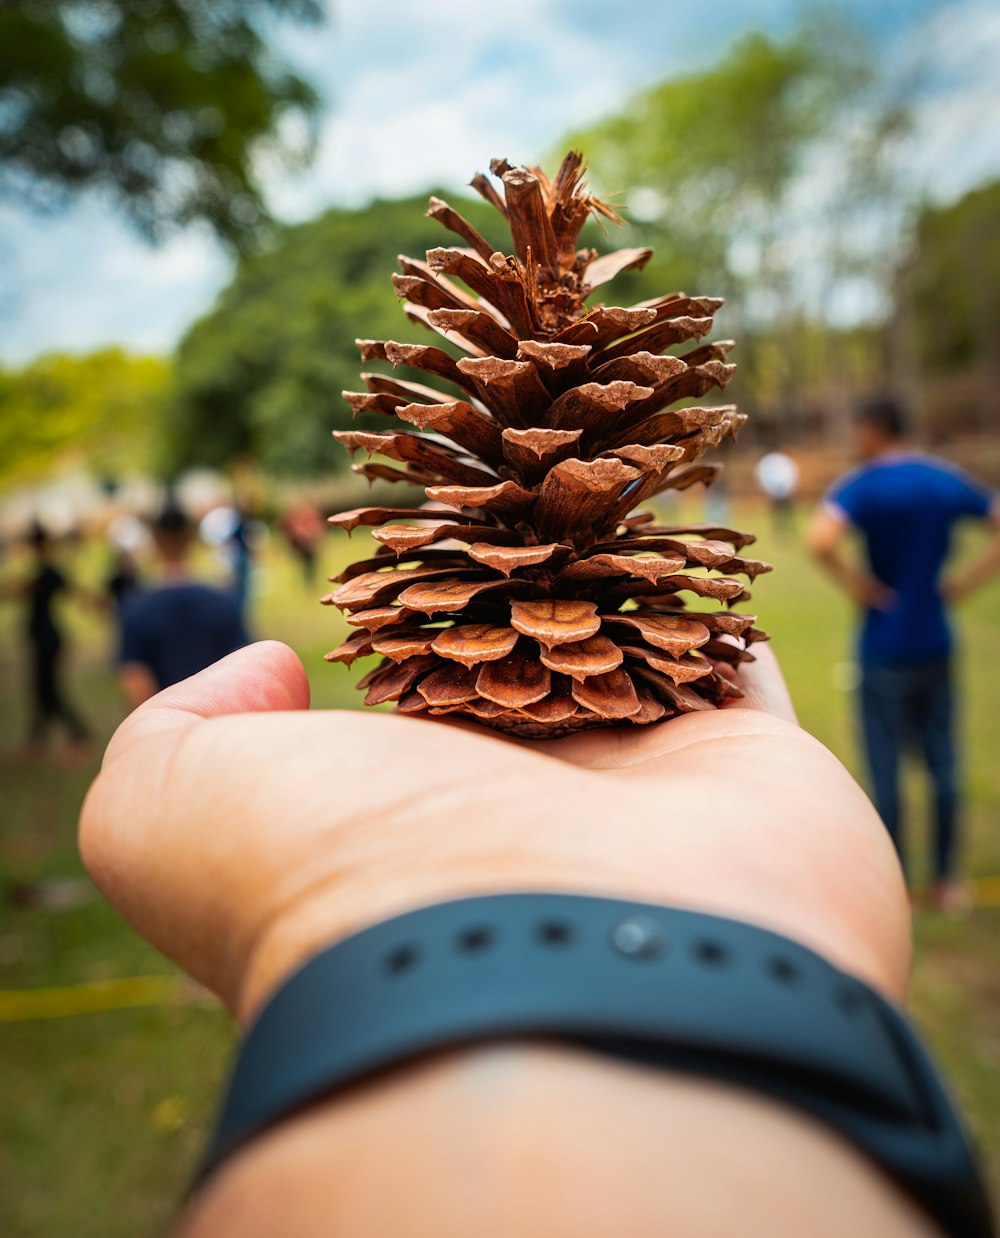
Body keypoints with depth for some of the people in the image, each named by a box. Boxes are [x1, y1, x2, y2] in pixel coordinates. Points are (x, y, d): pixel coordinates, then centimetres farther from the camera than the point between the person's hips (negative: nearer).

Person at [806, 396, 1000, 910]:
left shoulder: (862, 485, -12)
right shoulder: (947, 481, 4)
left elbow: (819, 539, -30)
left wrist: (855, 583, -15)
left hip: (885, 651, -5)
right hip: (936, 645, 5)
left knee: (885, 770, 5)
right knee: (943, 765, 15)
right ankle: (945, 882, 24)